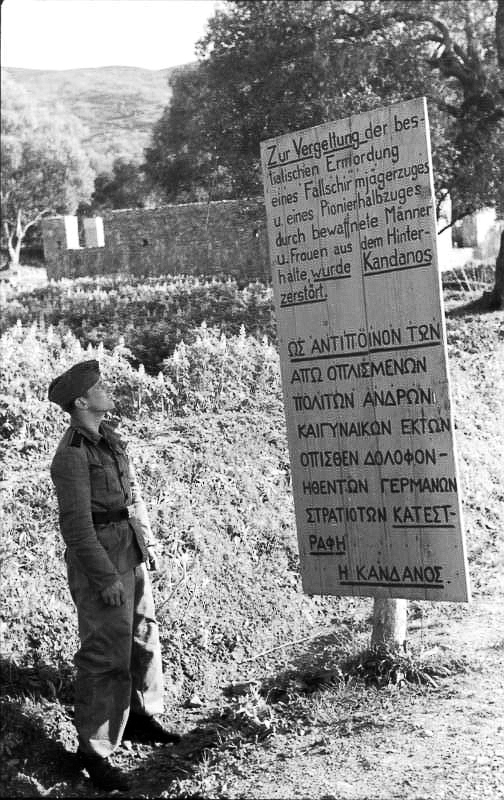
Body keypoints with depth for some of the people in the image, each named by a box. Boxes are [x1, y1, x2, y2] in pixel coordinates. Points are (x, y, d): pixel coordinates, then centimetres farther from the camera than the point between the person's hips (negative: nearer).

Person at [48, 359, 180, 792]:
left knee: (144, 637, 19)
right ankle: (94, 749, 5)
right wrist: (105, 577, -21)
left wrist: (148, 542, 16)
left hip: (131, 553, 9)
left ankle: (141, 717, 37)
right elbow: (76, 524, -20)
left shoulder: (108, 437, 9)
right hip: (100, 557, -9)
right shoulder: (72, 455, -18)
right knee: (108, 654, -6)